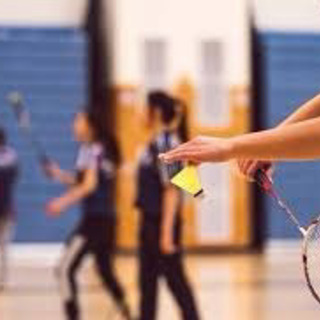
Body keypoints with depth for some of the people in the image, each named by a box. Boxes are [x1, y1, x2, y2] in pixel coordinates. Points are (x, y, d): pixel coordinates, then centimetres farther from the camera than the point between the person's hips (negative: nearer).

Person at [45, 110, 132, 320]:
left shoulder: (91, 150, -10)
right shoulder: (104, 150, 15)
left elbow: (90, 185, -21)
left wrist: (64, 202, -29)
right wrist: (60, 175, 12)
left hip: (95, 219, -10)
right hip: (107, 218, 10)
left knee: (66, 268, -13)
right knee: (105, 270, 24)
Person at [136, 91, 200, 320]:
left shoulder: (166, 143, -16)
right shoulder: (156, 142, 12)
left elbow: (171, 190, -20)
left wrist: (167, 232, -22)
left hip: (162, 222, -9)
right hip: (150, 220, 9)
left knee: (175, 279, -3)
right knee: (148, 280, 12)